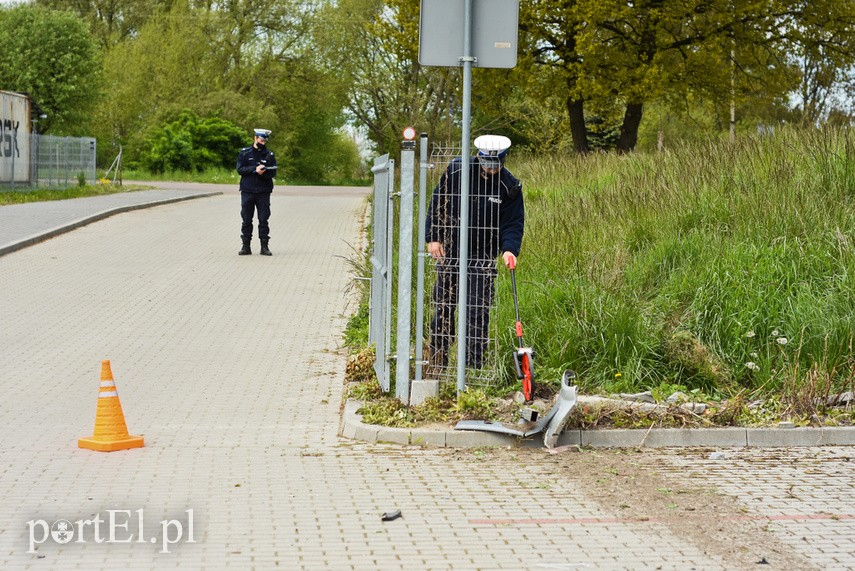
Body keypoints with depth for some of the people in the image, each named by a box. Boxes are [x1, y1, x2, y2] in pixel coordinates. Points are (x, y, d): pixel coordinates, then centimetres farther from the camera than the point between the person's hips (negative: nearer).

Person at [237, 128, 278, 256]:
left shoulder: (269, 155, 7)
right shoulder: (244, 153, 5)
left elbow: (273, 172, 2)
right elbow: (240, 169, -3)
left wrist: (263, 173, -18)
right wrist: (255, 169, -14)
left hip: (263, 192, 0)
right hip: (247, 191, 0)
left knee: (263, 220, 0)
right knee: (246, 220, 3)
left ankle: (264, 246, 5)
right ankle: (246, 246, 9)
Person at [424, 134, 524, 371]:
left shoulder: (510, 186, -6)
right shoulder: (457, 170, -6)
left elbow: (513, 223, -4)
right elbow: (437, 204, 2)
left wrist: (509, 249, -22)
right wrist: (433, 237, -3)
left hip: (483, 257, -1)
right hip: (449, 251, 1)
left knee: (478, 309, -6)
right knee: (443, 305, 8)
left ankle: (474, 365, 0)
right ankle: (436, 359, 23)